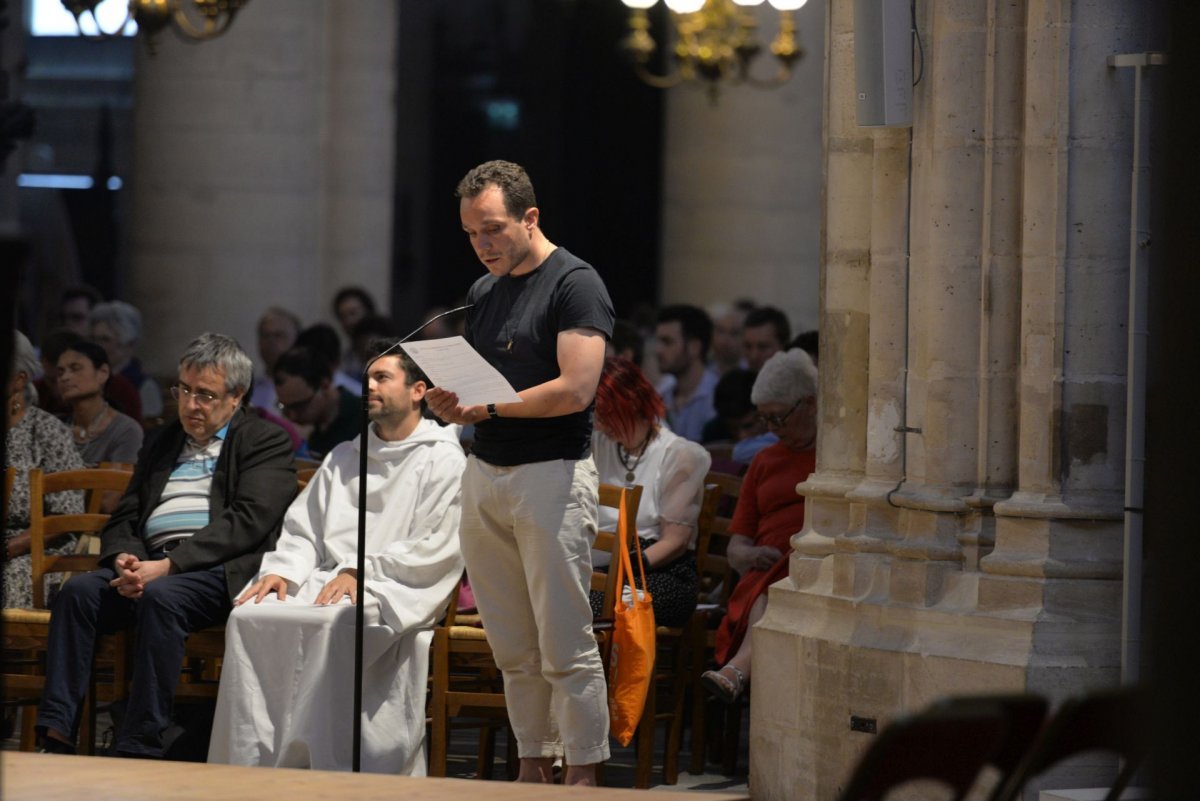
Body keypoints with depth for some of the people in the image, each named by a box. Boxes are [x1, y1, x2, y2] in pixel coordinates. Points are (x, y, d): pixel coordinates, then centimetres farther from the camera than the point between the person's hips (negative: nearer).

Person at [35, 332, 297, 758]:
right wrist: (125, 559, -4)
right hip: (149, 565, 5)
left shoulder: (266, 441, 7)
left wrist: (168, 565, -16)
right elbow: (123, 519, 22)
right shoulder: (161, 441, 26)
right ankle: (56, 736, -29)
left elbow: (247, 520, -8)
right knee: (78, 591, -23)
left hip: (220, 570, -5)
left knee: (160, 597, -35)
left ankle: (139, 750, -35)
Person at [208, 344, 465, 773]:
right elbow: (303, 529, 23)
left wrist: (360, 570, -13)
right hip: (327, 581, 6)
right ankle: (250, 764, -25)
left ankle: (334, 772, -37)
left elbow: (438, 548, -6)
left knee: (337, 622, -39)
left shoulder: (443, 459, 6)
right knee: (249, 616, -23)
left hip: (393, 590, -6)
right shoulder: (343, 457, 28)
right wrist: (282, 569, 0)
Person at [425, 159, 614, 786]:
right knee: (512, 646, 8)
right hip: (484, 476, 7)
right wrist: (452, 404, -1)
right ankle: (534, 764, 14)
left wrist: (489, 405, -14)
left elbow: (575, 388, -17)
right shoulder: (483, 293, 17)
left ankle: (583, 772, -2)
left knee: (565, 644, -6)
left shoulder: (575, 283, -7)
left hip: (552, 475, -7)